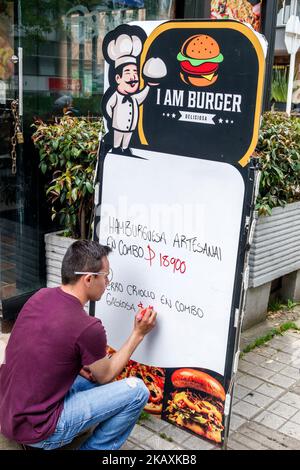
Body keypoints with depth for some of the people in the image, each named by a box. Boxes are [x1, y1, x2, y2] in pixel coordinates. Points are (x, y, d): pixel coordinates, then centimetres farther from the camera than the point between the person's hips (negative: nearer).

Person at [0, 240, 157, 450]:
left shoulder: (40, 296, -2)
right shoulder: (88, 328, -23)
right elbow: (105, 376, -2)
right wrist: (138, 334, 4)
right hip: (35, 430, -8)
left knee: (92, 375, 24)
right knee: (136, 390, -9)